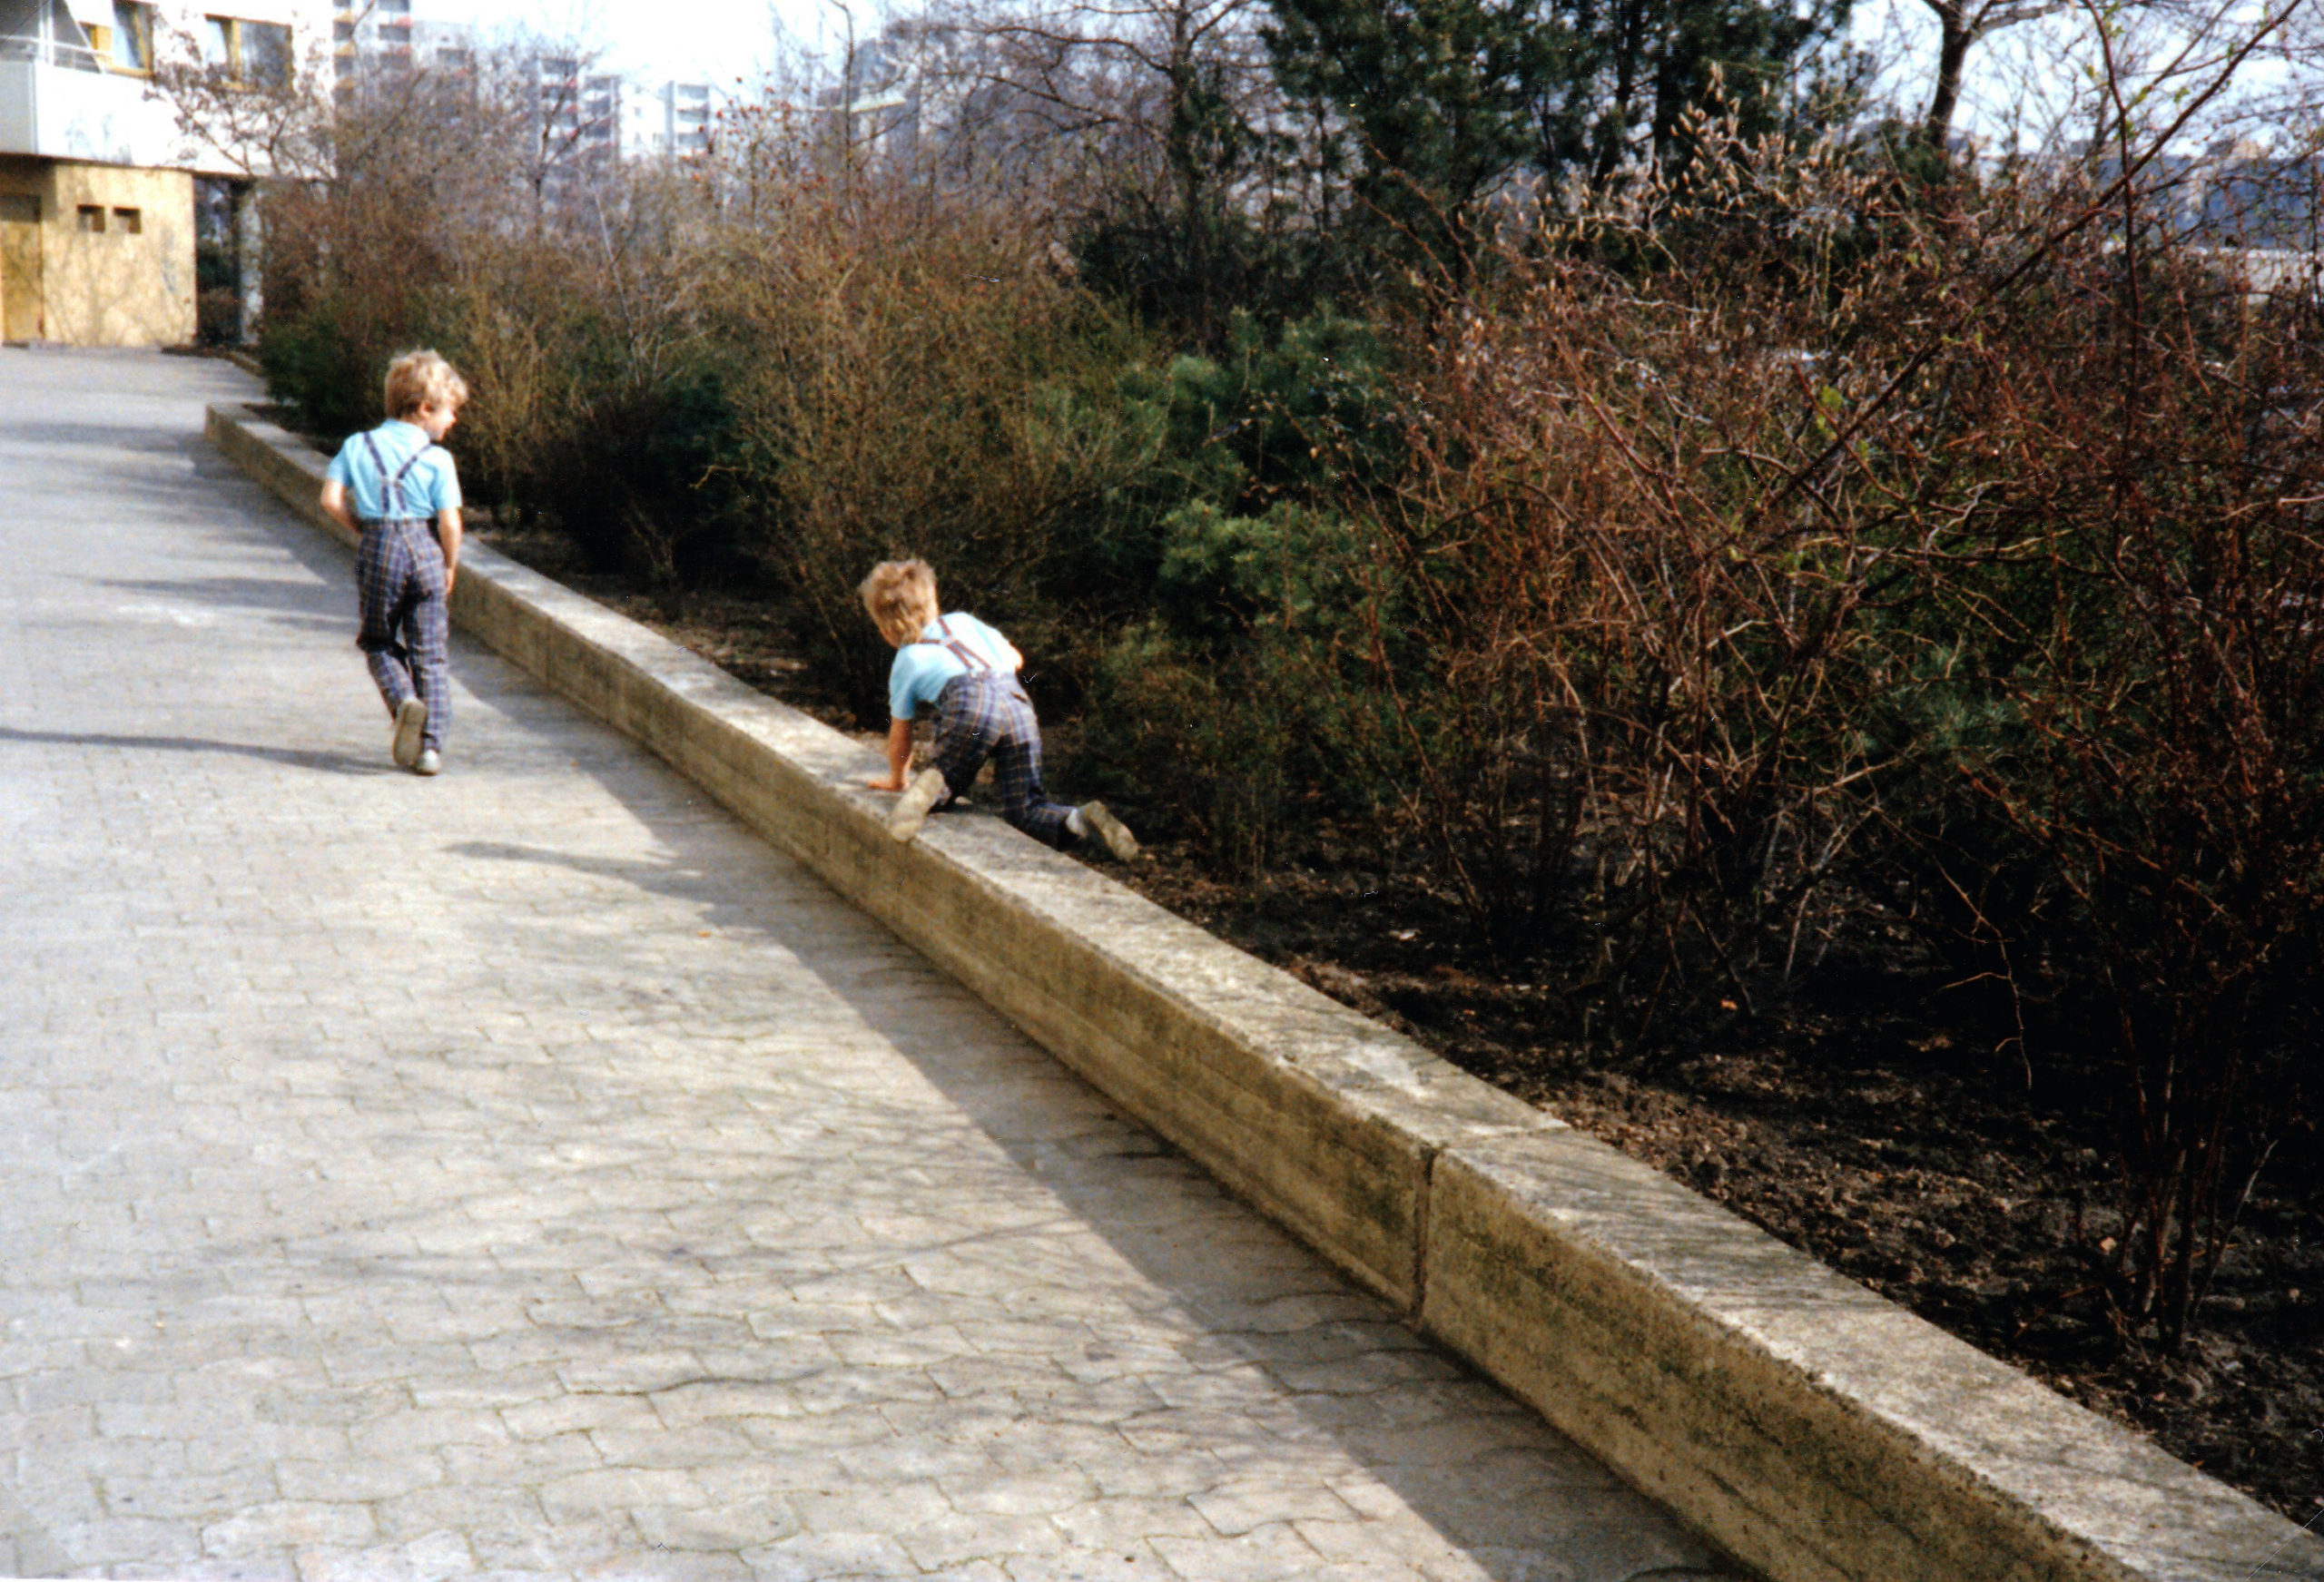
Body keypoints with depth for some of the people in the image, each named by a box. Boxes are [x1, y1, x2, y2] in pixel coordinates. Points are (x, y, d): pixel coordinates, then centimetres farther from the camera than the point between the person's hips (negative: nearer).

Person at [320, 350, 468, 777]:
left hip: (377, 550, 2)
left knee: (379, 642, 17)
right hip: (424, 550, -2)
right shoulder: (437, 458, -4)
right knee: (430, 652, 5)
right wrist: (450, 566, 5)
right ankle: (429, 744, 1)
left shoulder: (357, 447, 6)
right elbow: (449, 521, -10)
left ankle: (404, 699, -12)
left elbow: (331, 499, -2)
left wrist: (364, 529, 13)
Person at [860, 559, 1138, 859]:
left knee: (950, 780, 17)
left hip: (970, 707, -4)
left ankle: (933, 791, -20)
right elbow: (1014, 657, 41)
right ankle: (1080, 821, -22)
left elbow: (900, 735, 30)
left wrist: (896, 779, 47)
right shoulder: (962, 620, 33)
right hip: (1018, 702, 4)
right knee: (1025, 809, 8)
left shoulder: (905, 663, 23)